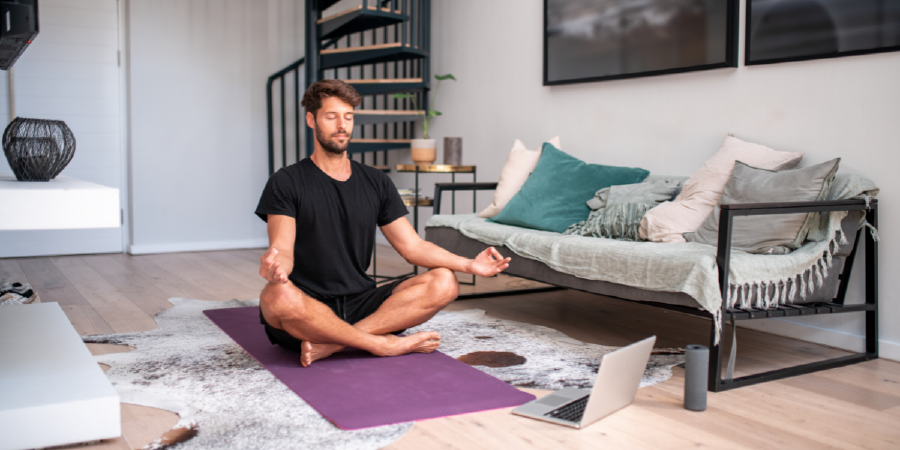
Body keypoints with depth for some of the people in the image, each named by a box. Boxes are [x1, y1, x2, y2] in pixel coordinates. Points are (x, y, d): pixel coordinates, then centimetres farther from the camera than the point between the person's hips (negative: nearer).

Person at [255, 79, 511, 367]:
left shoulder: (376, 182, 13)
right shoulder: (286, 183, 1)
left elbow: (413, 246, 8)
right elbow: (282, 250, -12)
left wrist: (470, 265, -8)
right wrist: (274, 265, -38)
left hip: (360, 305, 4)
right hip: (308, 308, -4)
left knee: (444, 283, -17)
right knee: (278, 297, -38)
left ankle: (330, 344, -25)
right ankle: (384, 344, -21)